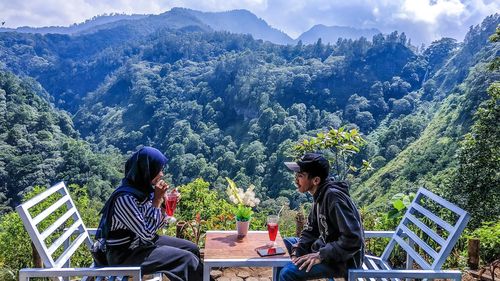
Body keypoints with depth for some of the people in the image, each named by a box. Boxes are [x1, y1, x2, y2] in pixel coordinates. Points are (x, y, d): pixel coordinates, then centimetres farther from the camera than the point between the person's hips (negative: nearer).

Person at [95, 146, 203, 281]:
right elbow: (147, 233, -25)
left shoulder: (143, 189, -1)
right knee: (187, 259, -14)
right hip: (124, 253, -8)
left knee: (192, 248, 5)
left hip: (142, 241, 8)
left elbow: (156, 224, 7)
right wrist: (157, 199, -23)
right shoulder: (125, 198, -27)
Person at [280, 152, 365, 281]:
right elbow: (310, 230, 9)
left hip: (343, 260, -9)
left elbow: (353, 238, -30)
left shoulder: (333, 197, -26)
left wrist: (321, 255, -25)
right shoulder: (319, 195, 3)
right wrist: (297, 251, -5)